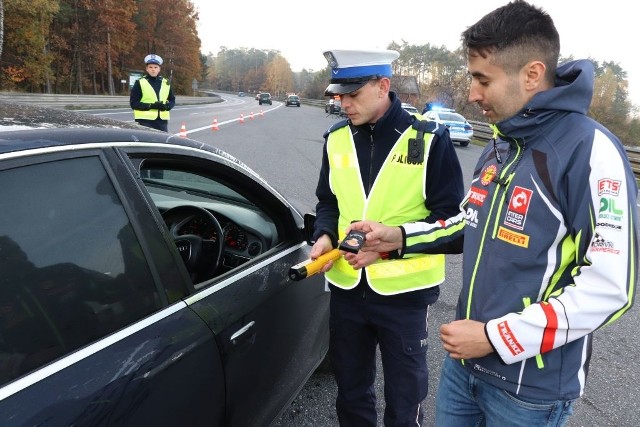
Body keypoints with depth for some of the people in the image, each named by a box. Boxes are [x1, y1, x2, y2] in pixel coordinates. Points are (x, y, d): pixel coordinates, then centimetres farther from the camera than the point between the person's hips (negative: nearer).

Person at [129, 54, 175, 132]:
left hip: (162, 120, 5)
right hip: (145, 120, -4)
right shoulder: (140, 83, -1)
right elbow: (133, 103, -5)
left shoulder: (166, 83, 13)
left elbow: (172, 100, 17)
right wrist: (151, 106, -17)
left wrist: (167, 106, -7)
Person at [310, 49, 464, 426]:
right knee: (351, 391, 22)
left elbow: (450, 217, -10)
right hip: (347, 288, 4)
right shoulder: (337, 139, 2)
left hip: (405, 292, -4)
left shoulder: (429, 140, -11)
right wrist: (325, 235, -9)